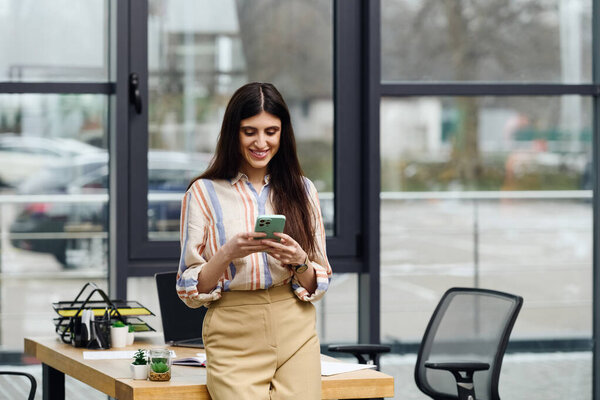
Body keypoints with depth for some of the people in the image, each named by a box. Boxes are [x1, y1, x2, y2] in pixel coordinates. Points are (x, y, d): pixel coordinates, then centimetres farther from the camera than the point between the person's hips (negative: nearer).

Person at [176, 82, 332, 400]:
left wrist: (300, 262, -12)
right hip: (235, 339, -2)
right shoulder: (204, 193, 2)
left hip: (295, 335, 2)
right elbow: (190, 291, -1)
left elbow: (319, 284, 9)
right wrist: (227, 254, -18)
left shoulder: (302, 191, 10)